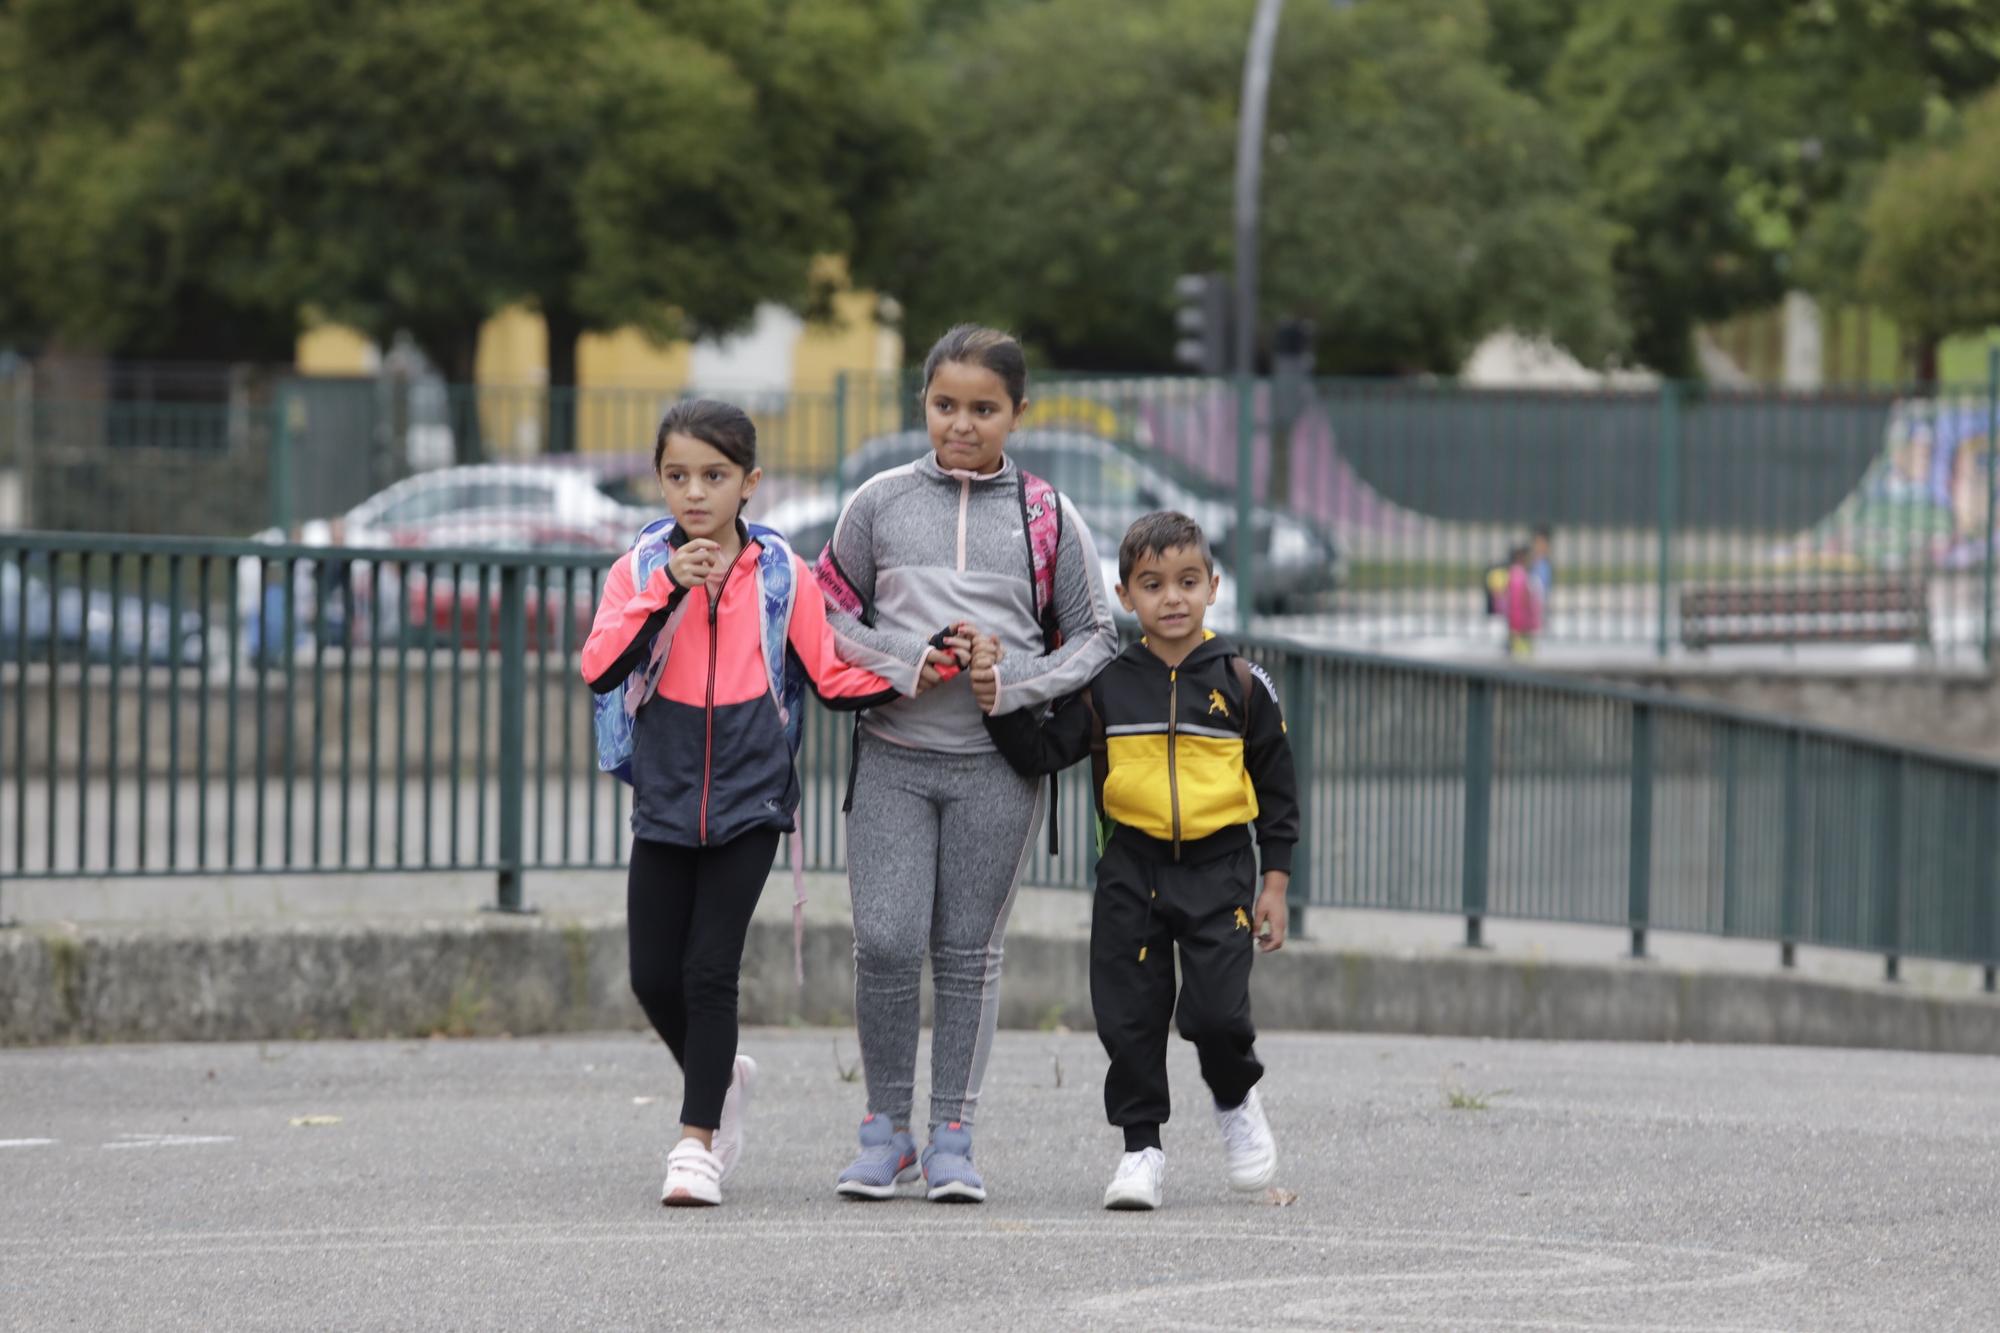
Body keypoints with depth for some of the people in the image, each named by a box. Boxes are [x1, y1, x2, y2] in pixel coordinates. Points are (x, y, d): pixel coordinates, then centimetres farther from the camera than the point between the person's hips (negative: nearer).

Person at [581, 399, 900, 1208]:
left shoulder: (781, 573, 1)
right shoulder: (640, 569, 2)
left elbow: (835, 677, 2)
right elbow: (600, 669, -13)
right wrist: (666, 590, -21)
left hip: (750, 800, -2)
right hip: (665, 801, 2)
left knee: (710, 968, -9)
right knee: (654, 976, 5)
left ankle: (698, 1142, -2)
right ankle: (722, 1080, 33)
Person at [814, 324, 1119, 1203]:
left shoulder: (1047, 519, 4)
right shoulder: (880, 503, 5)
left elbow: (1094, 637, 8)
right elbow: (830, 612, 10)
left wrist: (1012, 681, -8)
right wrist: (905, 662, -7)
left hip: (998, 762, 0)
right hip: (893, 756, 0)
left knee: (969, 951, 5)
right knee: (885, 943, -8)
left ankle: (952, 1138, 13)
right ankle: (886, 1128, 7)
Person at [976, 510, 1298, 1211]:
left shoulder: (1240, 683, 1)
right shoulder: (1107, 686, 3)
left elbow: (1277, 785, 7)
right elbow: (1042, 752, 4)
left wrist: (1274, 883, 4)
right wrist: (997, 703, -12)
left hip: (1218, 870, -2)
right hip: (1132, 871, 2)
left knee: (1216, 1010, -11)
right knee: (1130, 1017, 1)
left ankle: (1237, 1100, 19)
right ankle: (1141, 1147, 13)